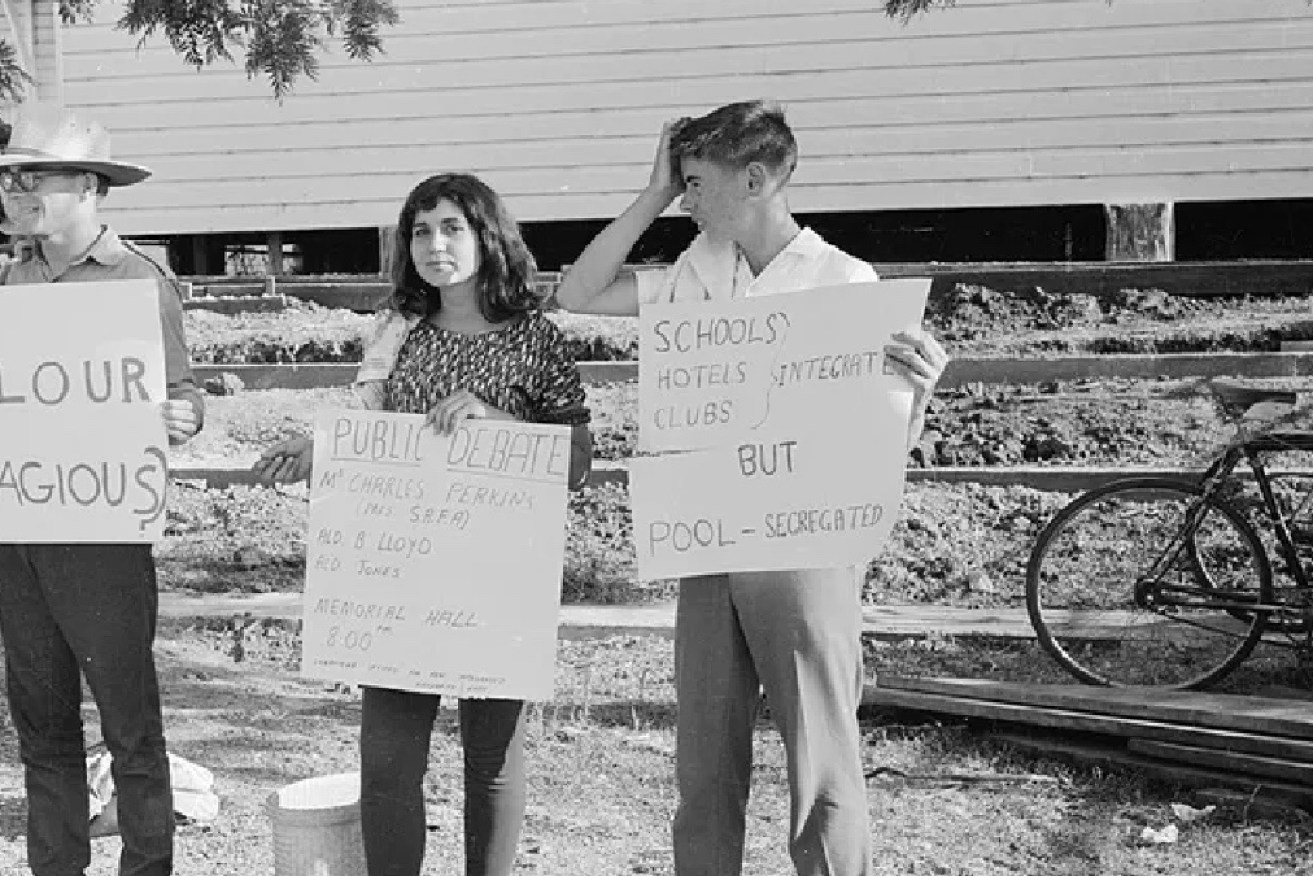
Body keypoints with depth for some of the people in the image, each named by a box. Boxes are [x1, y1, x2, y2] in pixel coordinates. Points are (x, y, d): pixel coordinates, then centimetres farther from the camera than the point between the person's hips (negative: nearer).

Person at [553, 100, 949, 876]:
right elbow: (577, 295, 6)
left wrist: (920, 389, -28)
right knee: (705, 767, 12)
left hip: (806, 547, -4)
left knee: (823, 768, 1)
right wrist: (655, 195, 2)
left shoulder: (846, 281, -7)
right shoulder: (696, 277, 6)